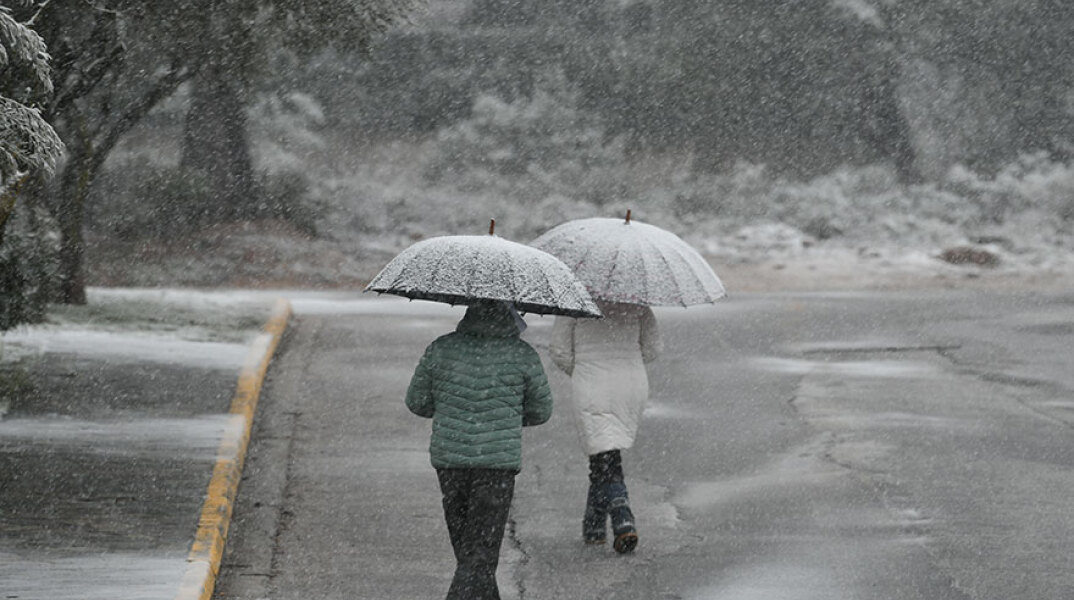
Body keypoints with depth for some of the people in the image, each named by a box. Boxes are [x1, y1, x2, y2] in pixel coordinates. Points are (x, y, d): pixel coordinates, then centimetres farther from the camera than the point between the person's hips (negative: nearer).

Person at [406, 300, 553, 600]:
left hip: (448, 459, 3)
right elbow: (541, 411, 7)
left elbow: (417, 402, 9)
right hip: (498, 462, -3)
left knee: (465, 546, 18)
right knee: (481, 555, -3)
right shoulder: (522, 355, -5)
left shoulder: (441, 348, 1)